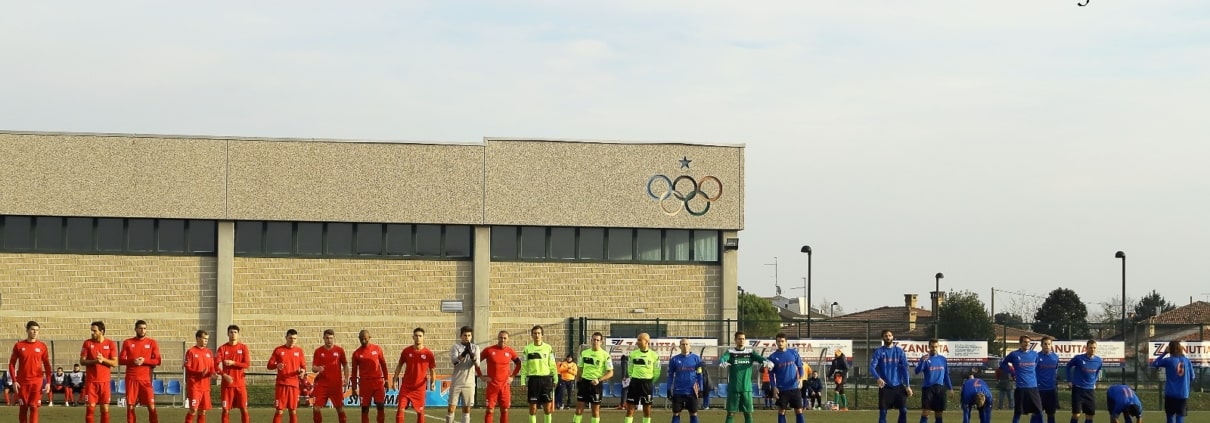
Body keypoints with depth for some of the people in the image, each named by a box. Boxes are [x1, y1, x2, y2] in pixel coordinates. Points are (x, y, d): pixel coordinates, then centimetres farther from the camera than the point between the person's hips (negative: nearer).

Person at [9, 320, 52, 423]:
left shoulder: (42, 346, 3)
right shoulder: (19, 345, 2)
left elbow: (47, 365, 7)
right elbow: (12, 364, 4)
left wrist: (48, 382, -1)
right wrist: (14, 381, -5)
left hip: (37, 382, -1)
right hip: (22, 382, 1)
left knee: (34, 407, -6)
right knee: (23, 407, 7)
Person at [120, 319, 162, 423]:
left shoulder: (152, 343, 5)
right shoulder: (127, 343, 6)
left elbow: (157, 361, 1)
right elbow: (121, 360, 3)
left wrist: (144, 361, -14)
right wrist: (132, 361, -14)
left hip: (145, 379, -1)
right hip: (131, 379, 1)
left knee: (151, 406, -5)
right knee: (130, 406, 2)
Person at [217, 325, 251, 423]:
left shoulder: (243, 347, 4)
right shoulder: (222, 348, 2)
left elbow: (247, 364, -5)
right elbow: (216, 365, -6)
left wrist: (233, 363, -16)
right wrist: (224, 375, -21)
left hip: (240, 384, 0)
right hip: (226, 384, 0)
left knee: (244, 409, 0)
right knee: (226, 410, 1)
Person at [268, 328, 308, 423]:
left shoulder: (299, 350, 6)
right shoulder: (278, 350, 1)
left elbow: (303, 366, 9)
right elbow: (269, 365, 2)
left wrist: (303, 371, -14)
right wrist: (276, 366, -20)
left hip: (294, 384, 2)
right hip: (281, 384, -2)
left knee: (293, 411, 4)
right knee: (279, 411, -4)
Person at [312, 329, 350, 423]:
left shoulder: (339, 350, 2)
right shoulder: (318, 351, 2)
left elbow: (345, 365, 11)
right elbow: (313, 367, 2)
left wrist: (346, 378, 2)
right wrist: (317, 368, -21)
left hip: (336, 384, 0)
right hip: (321, 384, 0)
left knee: (340, 407, 5)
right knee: (316, 407, -6)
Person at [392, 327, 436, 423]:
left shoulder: (428, 353, -4)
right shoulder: (406, 351, 0)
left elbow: (432, 370, 3)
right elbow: (399, 366, 11)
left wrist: (433, 382, -13)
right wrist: (395, 380, 4)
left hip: (420, 388, -1)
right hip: (406, 386, 1)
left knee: (420, 411, 6)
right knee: (400, 409, -7)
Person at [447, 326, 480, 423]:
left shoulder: (475, 348, 5)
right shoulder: (455, 346, 0)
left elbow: (477, 364, -9)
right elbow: (454, 361, -18)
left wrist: (471, 354, -29)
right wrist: (463, 354, -37)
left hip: (469, 383, 2)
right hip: (456, 382, -2)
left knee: (467, 409, 5)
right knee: (451, 408, -2)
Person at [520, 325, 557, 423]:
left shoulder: (548, 348, 6)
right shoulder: (527, 349, 4)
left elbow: (552, 366, 8)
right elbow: (524, 367, 4)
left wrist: (555, 380, 3)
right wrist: (523, 382, -2)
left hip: (546, 379, 1)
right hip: (533, 379, 0)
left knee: (548, 408, 0)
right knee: (533, 408, 2)